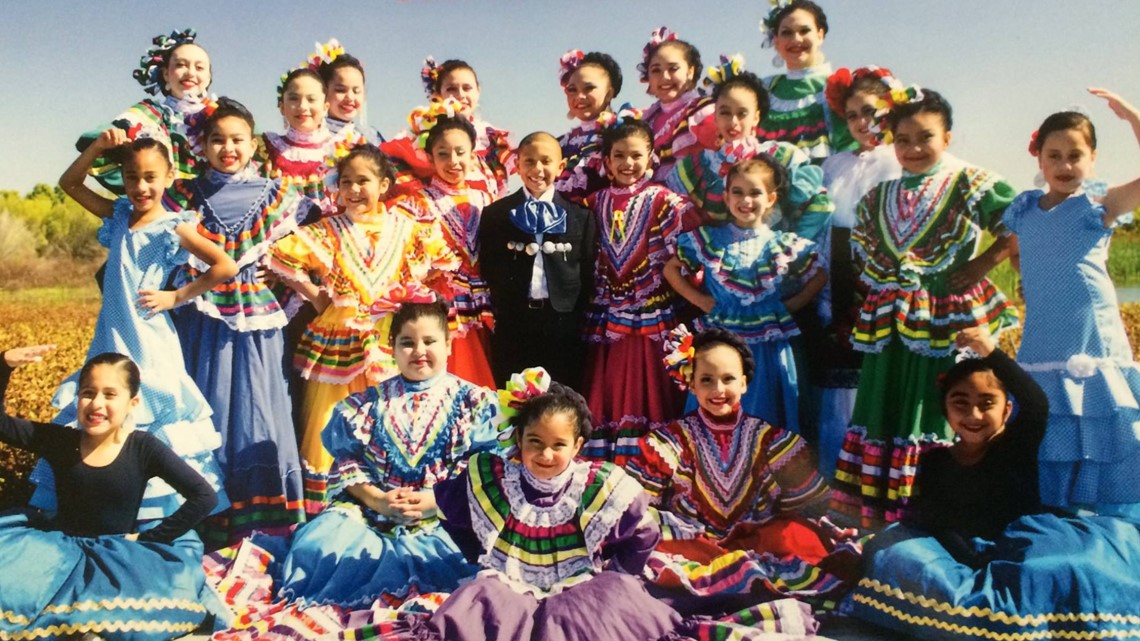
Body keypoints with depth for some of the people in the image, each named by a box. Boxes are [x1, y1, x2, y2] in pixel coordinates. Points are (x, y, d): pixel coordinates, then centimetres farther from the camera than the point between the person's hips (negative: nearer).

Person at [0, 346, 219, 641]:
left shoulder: (144, 449, -11)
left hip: (117, 553, -1)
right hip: (59, 546, 2)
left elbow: (204, 496, -15)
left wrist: (148, 538, -13)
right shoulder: (59, 440, -2)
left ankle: (55, 615, -17)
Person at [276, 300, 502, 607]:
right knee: (319, 543, -25)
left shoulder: (474, 403, 7)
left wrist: (434, 500, -15)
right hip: (371, 510, 2)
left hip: (442, 519, -2)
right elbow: (348, 464, 9)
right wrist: (377, 499, -10)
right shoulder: (369, 404, 15)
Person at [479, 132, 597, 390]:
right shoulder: (495, 213, 5)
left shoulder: (581, 215, 6)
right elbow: (488, 268, 5)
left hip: (564, 323, 0)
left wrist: (579, 316, -1)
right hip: (512, 324, 0)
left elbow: (588, 272, 6)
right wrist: (501, 309, -3)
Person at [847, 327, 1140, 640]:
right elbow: (931, 520, -2)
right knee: (894, 551, -24)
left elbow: (1037, 406, -20)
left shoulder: (1019, 445, 1)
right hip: (962, 558, 1)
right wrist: (977, 560, -20)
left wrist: (991, 353, -34)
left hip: (1023, 550, 0)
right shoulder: (935, 460, 5)